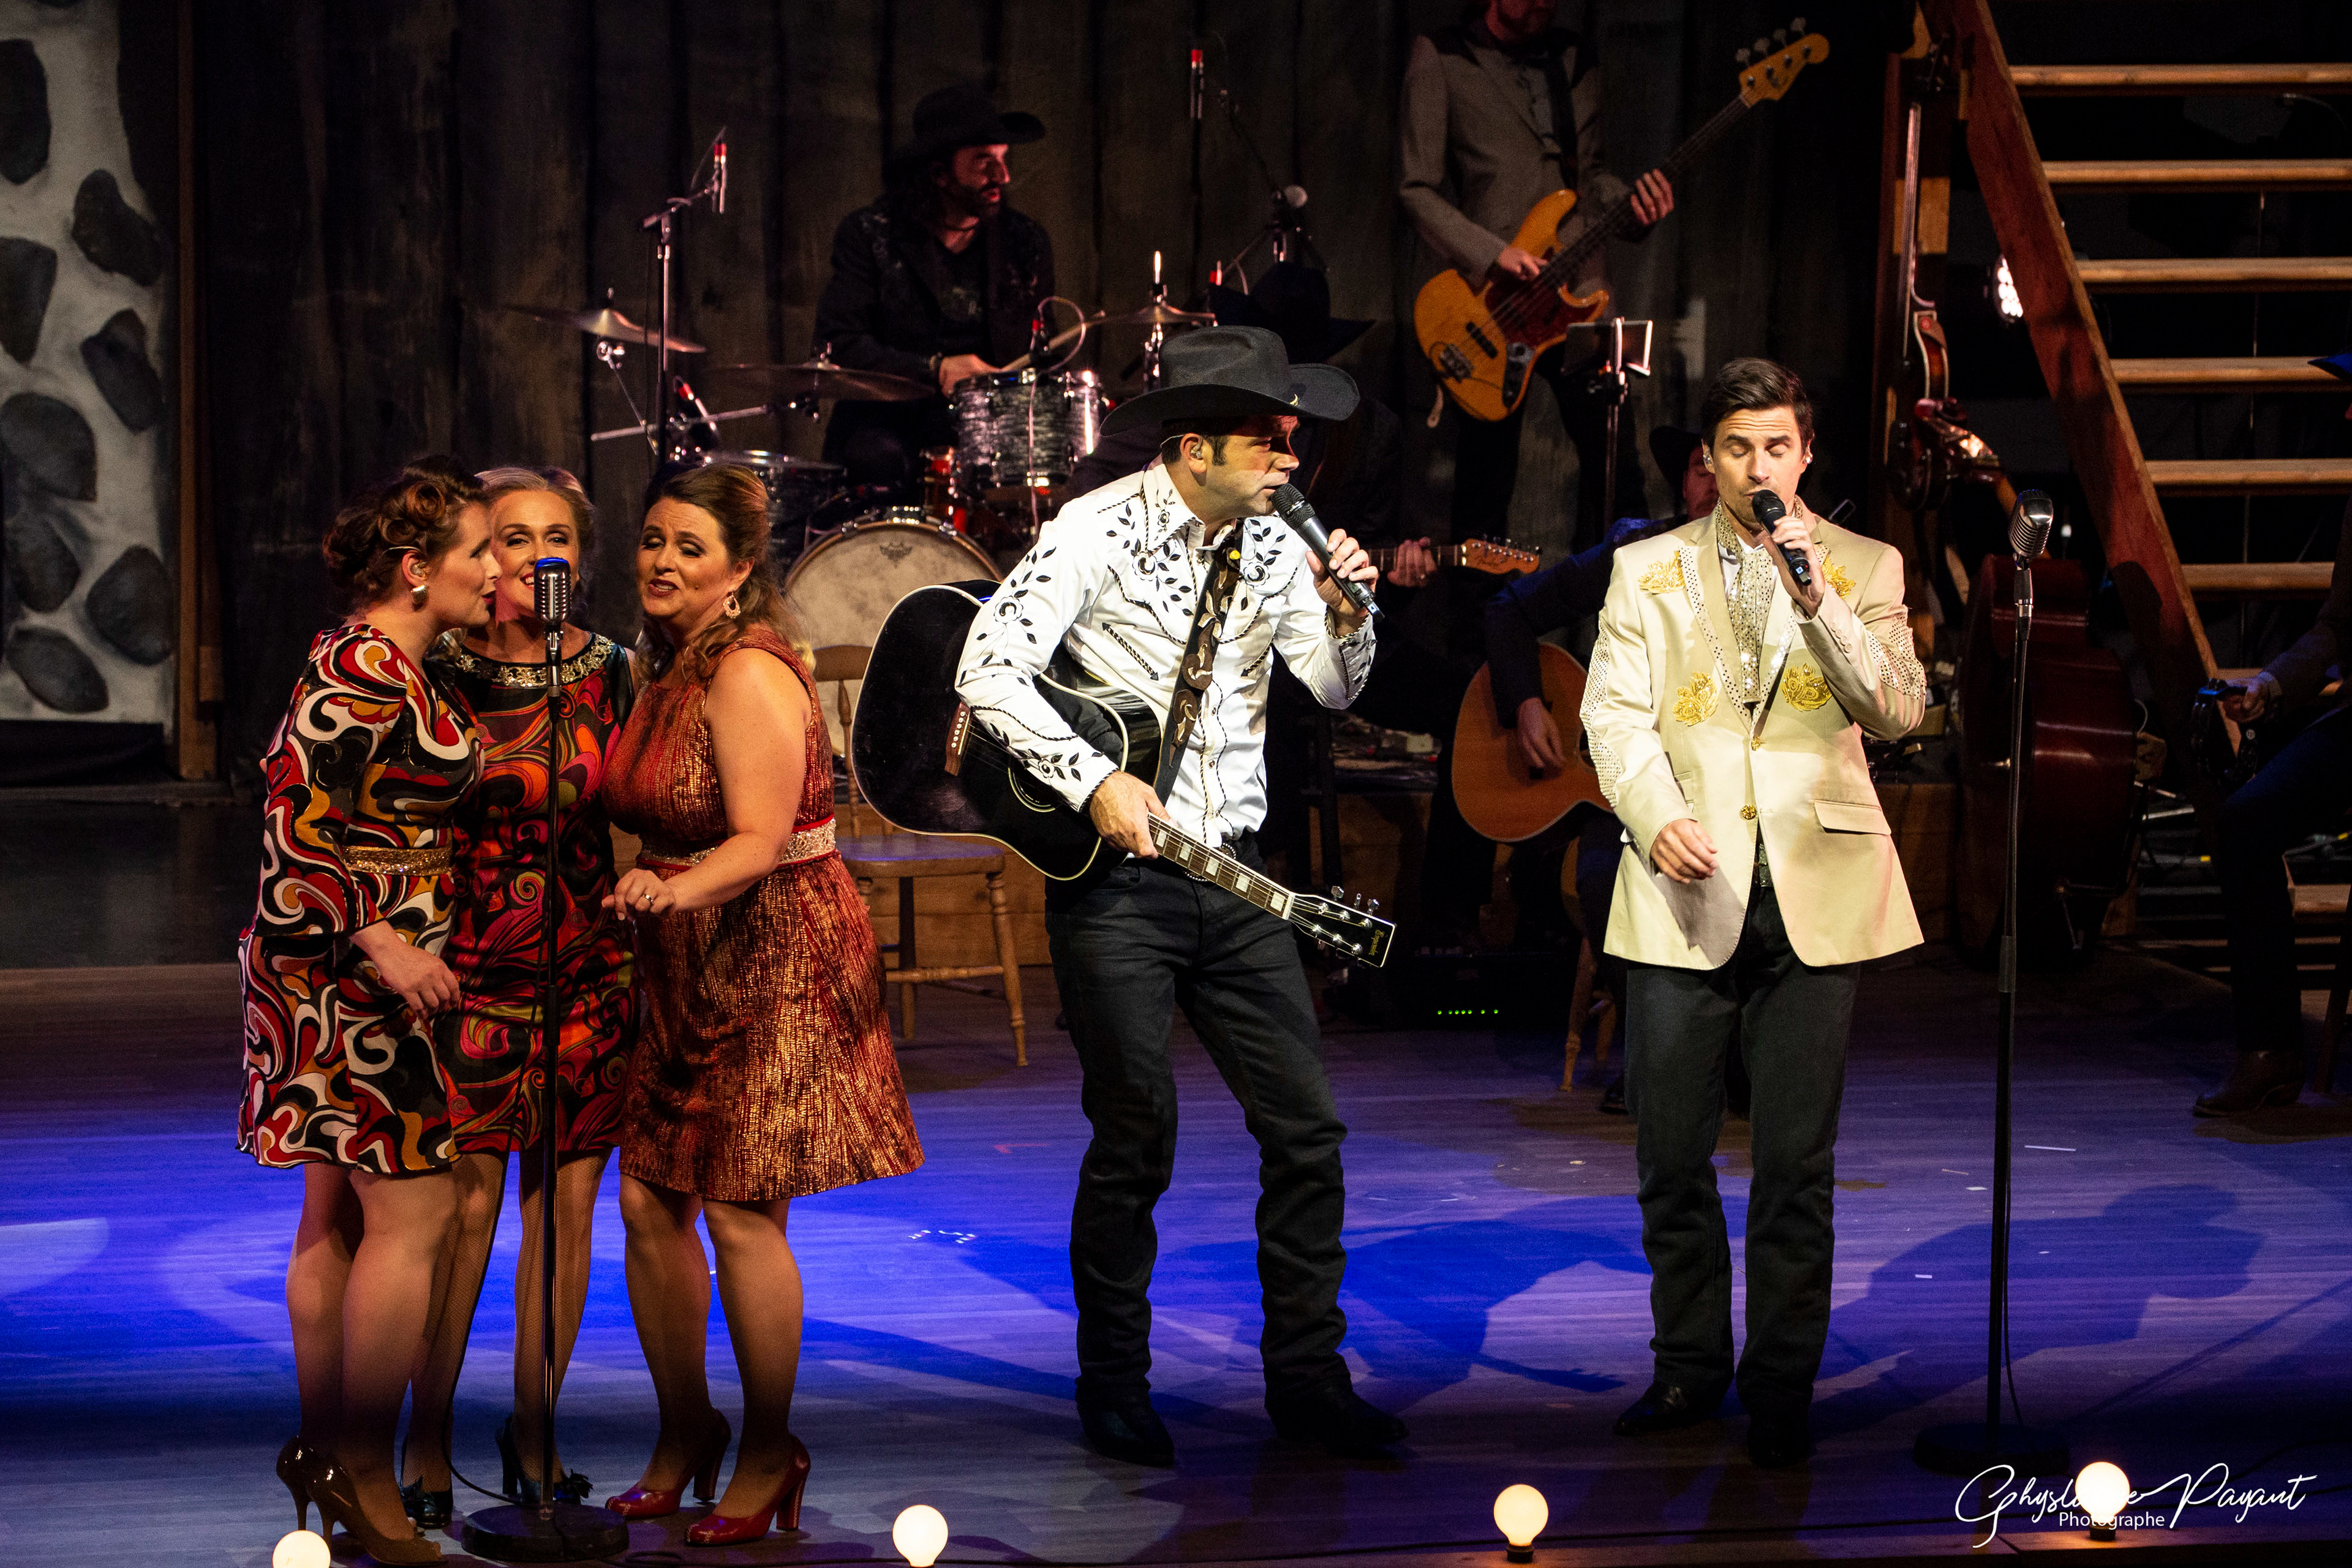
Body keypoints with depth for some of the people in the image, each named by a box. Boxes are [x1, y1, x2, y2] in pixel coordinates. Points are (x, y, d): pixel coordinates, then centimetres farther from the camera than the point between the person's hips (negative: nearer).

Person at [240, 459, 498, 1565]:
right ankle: (365, 1475, -1)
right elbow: (293, 826, -21)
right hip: (348, 973, -10)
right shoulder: (364, 671, -18)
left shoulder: (395, 667, 13)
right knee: (411, 1212, -7)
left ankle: (324, 1450, 23)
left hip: (368, 968, 10)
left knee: (338, 1215, 15)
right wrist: (383, 943, -24)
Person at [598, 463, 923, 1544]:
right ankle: (685, 1434, 21)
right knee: (648, 1202, 6)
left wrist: (679, 888, -41)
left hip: (774, 957, -8)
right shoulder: (663, 667, 8)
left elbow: (759, 843, -25)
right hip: (682, 965, 8)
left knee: (740, 1214, -7)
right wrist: (646, 894, 5)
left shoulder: (749, 676, -18)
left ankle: (768, 1456, 8)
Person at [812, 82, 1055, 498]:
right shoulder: (869, 234, 1)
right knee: (881, 460, -37)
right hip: (889, 423, -3)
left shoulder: (1027, 242, 12)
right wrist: (934, 370, -17)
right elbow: (835, 344, -7)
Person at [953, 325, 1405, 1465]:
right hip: (1116, 877, -5)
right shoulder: (1099, 529, -10)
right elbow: (987, 670, -17)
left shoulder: (1272, 545, 7)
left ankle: (1306, 1376, 13)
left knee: (1305, 1127, 1)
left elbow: (1335, 690, 13)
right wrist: (1096, 783, -20)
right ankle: (1114, 1390, 15)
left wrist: (1345, 611, -7)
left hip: (1233, 876, 5)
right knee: (1136, 1138, -1)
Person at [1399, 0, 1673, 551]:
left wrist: (1633, 205, -2)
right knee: (1486, 473, 2)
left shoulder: (1576, 59, 15)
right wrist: (1491, 254, -16)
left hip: (1579, 291, 4)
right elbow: (1416, 190, -4)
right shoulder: (1440, 57, 0)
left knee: (1612, 451, -5)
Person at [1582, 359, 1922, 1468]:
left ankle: (1781, 1389, 10)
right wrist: (1657, 817, -15)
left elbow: (1898, 711, -3)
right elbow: (1613, 712, 3)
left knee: (1796, 1166, 0)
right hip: (1685, 886, 1)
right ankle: (1690, 1366, 19)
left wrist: (1817, 601, -16)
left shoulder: (1865, 568, 9)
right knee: (1669, 1156, 4)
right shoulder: (1647, 571, 11)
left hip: (1813, 889, -1)